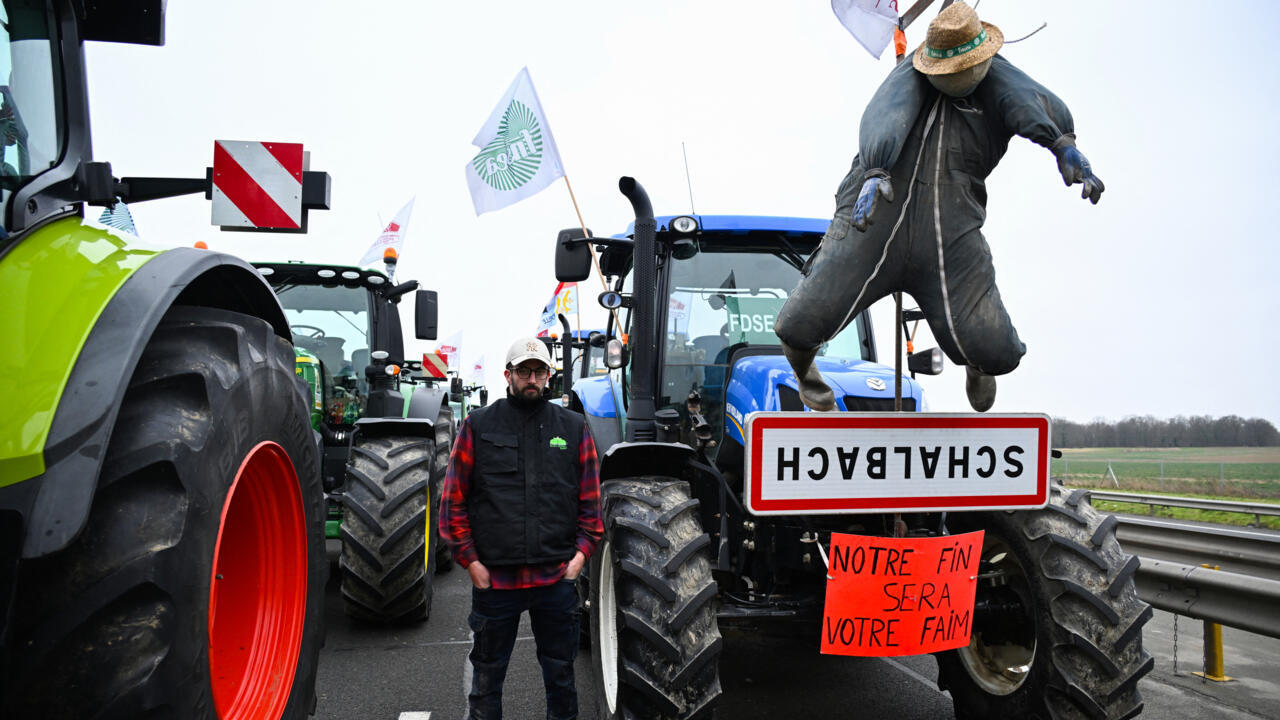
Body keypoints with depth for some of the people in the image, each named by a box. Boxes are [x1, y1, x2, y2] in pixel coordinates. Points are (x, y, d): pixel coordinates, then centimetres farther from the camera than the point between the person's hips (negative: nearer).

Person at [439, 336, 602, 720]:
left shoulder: (573, 427, 7)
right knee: (486, 676, 12)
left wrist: (581, 553, -1)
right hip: (493, 579, -1)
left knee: (560, 674, 14)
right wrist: (470, 560, -5)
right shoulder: (478, 425, 2)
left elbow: (591, 498, 8)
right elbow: (453, 500, 1)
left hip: (557, 577, 1)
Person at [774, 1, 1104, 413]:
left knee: (996, 354, -10)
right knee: (801, 324, -14)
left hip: (951, 234, 1)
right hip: (874, 220, 0)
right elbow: (883, 120, -6)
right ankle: (802, 370, 27)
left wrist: (1065, 147, -28)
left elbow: (1035, 106, -5)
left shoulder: (996, 81, 18)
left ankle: (976, 363, 33)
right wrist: (876, 171, -27)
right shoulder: (908, 77, 16)